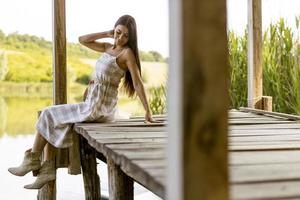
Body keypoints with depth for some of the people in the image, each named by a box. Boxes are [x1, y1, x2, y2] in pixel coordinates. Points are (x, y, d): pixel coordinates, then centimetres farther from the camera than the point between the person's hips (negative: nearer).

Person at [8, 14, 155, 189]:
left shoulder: (127, 52, -12)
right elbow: (82, 40, 13)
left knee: (48, 115, 2)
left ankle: (33, 160, 14)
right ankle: (48, 169, 9)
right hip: (93, 105, 8)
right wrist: (107, 34, 5)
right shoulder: (108, 47, 11)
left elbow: (138, 83, -15)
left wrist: (148, 112, -17)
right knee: (54, 122, 12)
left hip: (97, 108, -8)